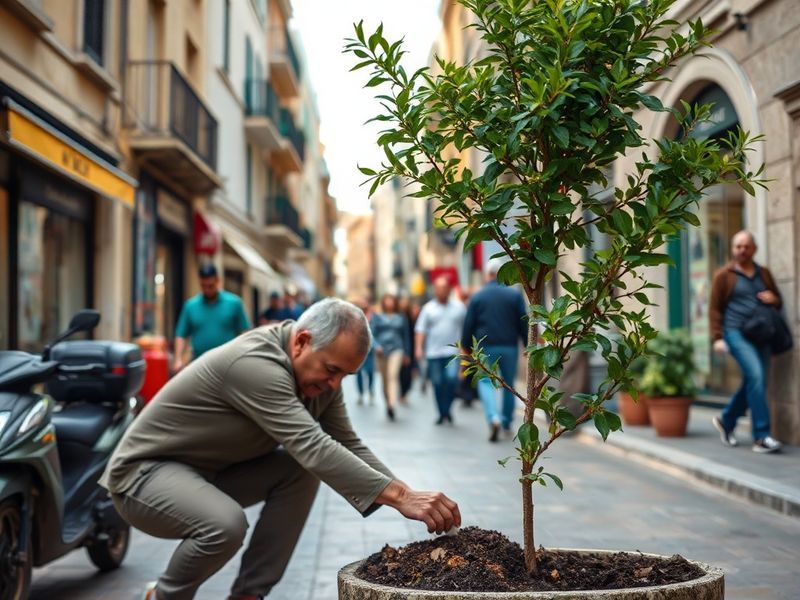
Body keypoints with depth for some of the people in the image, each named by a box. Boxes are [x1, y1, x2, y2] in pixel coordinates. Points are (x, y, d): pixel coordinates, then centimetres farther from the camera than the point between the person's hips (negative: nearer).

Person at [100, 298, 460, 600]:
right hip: (144, 471, -8)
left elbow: (349, 447, -5)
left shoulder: (320, 377, -3)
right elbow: (314, 448, -40)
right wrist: (399, 495, -44)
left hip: (210, 473, 9)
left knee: (300, 470, -10)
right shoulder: (255, 364, -32)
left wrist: (404, 495, -19)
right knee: (226, 524, -34)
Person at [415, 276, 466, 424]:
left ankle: (447, 409, 0)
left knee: (451, 378, -18)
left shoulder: (459, 307, 7)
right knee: (437, 384, 3)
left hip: (453, 352, -1)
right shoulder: (428, 308, 6)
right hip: (434, 353, 1)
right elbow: (420, 330, 2)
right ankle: (442, 414, 16)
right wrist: (419, 348, -9)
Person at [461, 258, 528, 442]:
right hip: (509, 346, 1)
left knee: (485, 381, 2)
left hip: (485, 346, -1)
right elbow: (524, 323, 2)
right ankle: (507, 423, 20)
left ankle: (493, 417, -21)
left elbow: (468, 325, 1)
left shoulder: (477, 296, 0)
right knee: (509, 384, 14)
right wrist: (528, 345, 9)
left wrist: (466, 346, 10)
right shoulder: (515, 295, 1)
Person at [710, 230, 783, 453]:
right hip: (736, 332, -5)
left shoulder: (764, 273, 17)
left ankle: (726, 420, 29)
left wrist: (773, 299, 0)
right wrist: (717, 337, -6)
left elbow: (777, 301, 25)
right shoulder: (724, 275, 4)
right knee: (756, 375, -20)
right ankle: (761, 436, -19)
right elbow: (715, 309, 3)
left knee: (753, 382, 6)